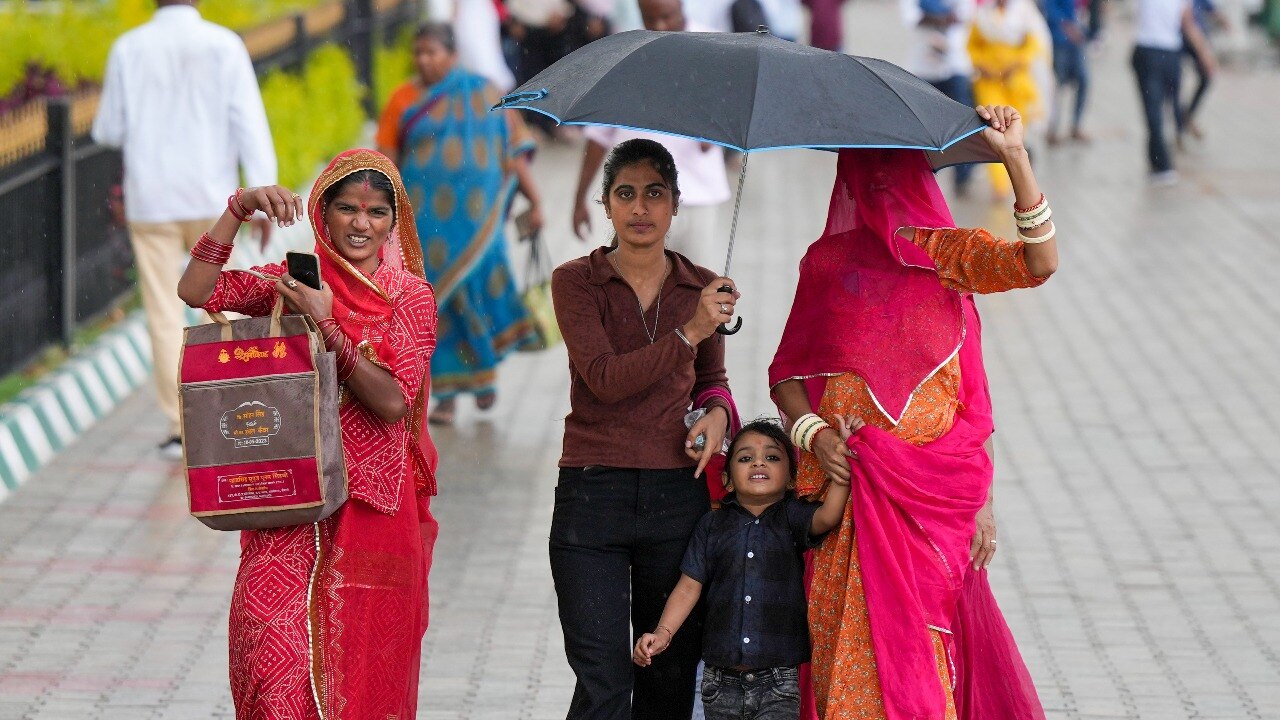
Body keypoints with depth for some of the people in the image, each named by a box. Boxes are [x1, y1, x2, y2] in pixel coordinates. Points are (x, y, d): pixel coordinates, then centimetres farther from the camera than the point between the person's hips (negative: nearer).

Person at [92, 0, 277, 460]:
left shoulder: (129, 48, -4)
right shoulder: (224, 46, -6)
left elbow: (109, 132, 2)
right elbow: (249, 123, -10)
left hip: (150, 201, 0)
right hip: (209, 198, 0)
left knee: (164, 316, 5)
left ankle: (178, 427, 2)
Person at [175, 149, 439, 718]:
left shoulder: (410, 297, 2)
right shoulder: (293, 282, 6)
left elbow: (393, 400, -11)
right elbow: (195, 291, -9)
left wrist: (326, 325, -16)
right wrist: (239, 208, -17)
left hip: (373, 503, -1)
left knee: (361, 661, 3)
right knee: (273, 649, -12)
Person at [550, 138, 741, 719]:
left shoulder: (703, 289, 8)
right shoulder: (576, 281, -1)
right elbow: (604, 377, -14)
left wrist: (717, 411, 1)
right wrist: (687, 334, -23)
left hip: (677, 496, 3)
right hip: (591, 496, -3)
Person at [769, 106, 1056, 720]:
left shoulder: (945, 253, 4)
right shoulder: (828, 260, 8)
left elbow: (1037, 262, -14)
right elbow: (788, 371, 11)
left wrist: (1015, 156, -21)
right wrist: (813, 435, -8)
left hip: (934, 489, -1)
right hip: (845, 488, 2)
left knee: (918, 656, -6)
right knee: (850, 659, 2)